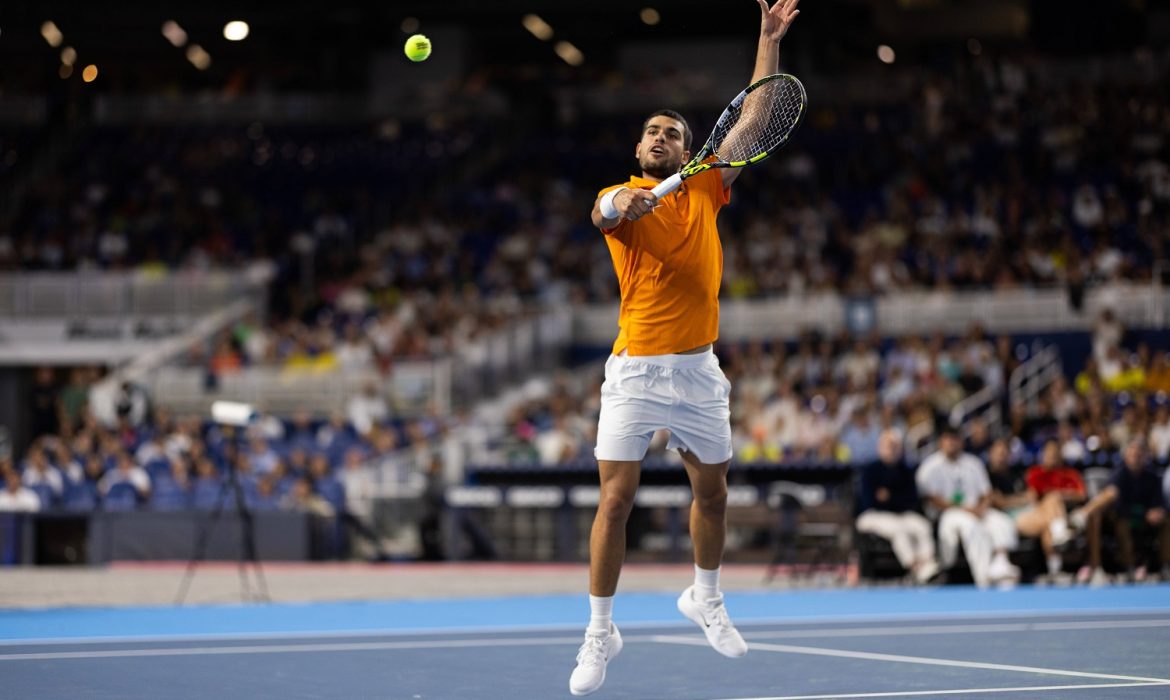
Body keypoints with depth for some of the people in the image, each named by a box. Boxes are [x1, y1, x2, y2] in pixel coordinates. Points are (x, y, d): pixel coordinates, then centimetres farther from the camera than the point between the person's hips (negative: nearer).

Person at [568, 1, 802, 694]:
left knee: (713, 492, 13)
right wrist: (622, 204, -48)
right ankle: (600, 633, 1)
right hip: (635, 370, -3)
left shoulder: (706, 190, 9)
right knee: (616, 500, -8)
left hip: (698, 370, 3)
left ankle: (706, 597, 37)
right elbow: (605, 210, -25)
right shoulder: (620, 196, 0)